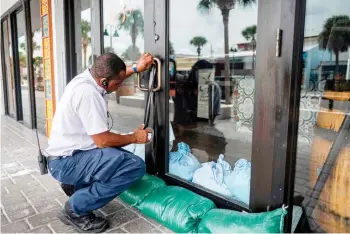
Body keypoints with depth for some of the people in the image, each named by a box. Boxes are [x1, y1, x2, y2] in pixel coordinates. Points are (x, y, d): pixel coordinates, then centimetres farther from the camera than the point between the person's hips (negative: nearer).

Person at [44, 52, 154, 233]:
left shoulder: (88, 76, 2)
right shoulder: (88, 93, -26)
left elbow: (115, 75, 24)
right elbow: (103, 140, -24)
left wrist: (136, 68, 9)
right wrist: (135, 137, -9)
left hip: (68, 153, 10)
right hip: (66, 162, -10)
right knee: (135, 166, -22)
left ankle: (77, 184, 16)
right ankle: (75, 208, -8)